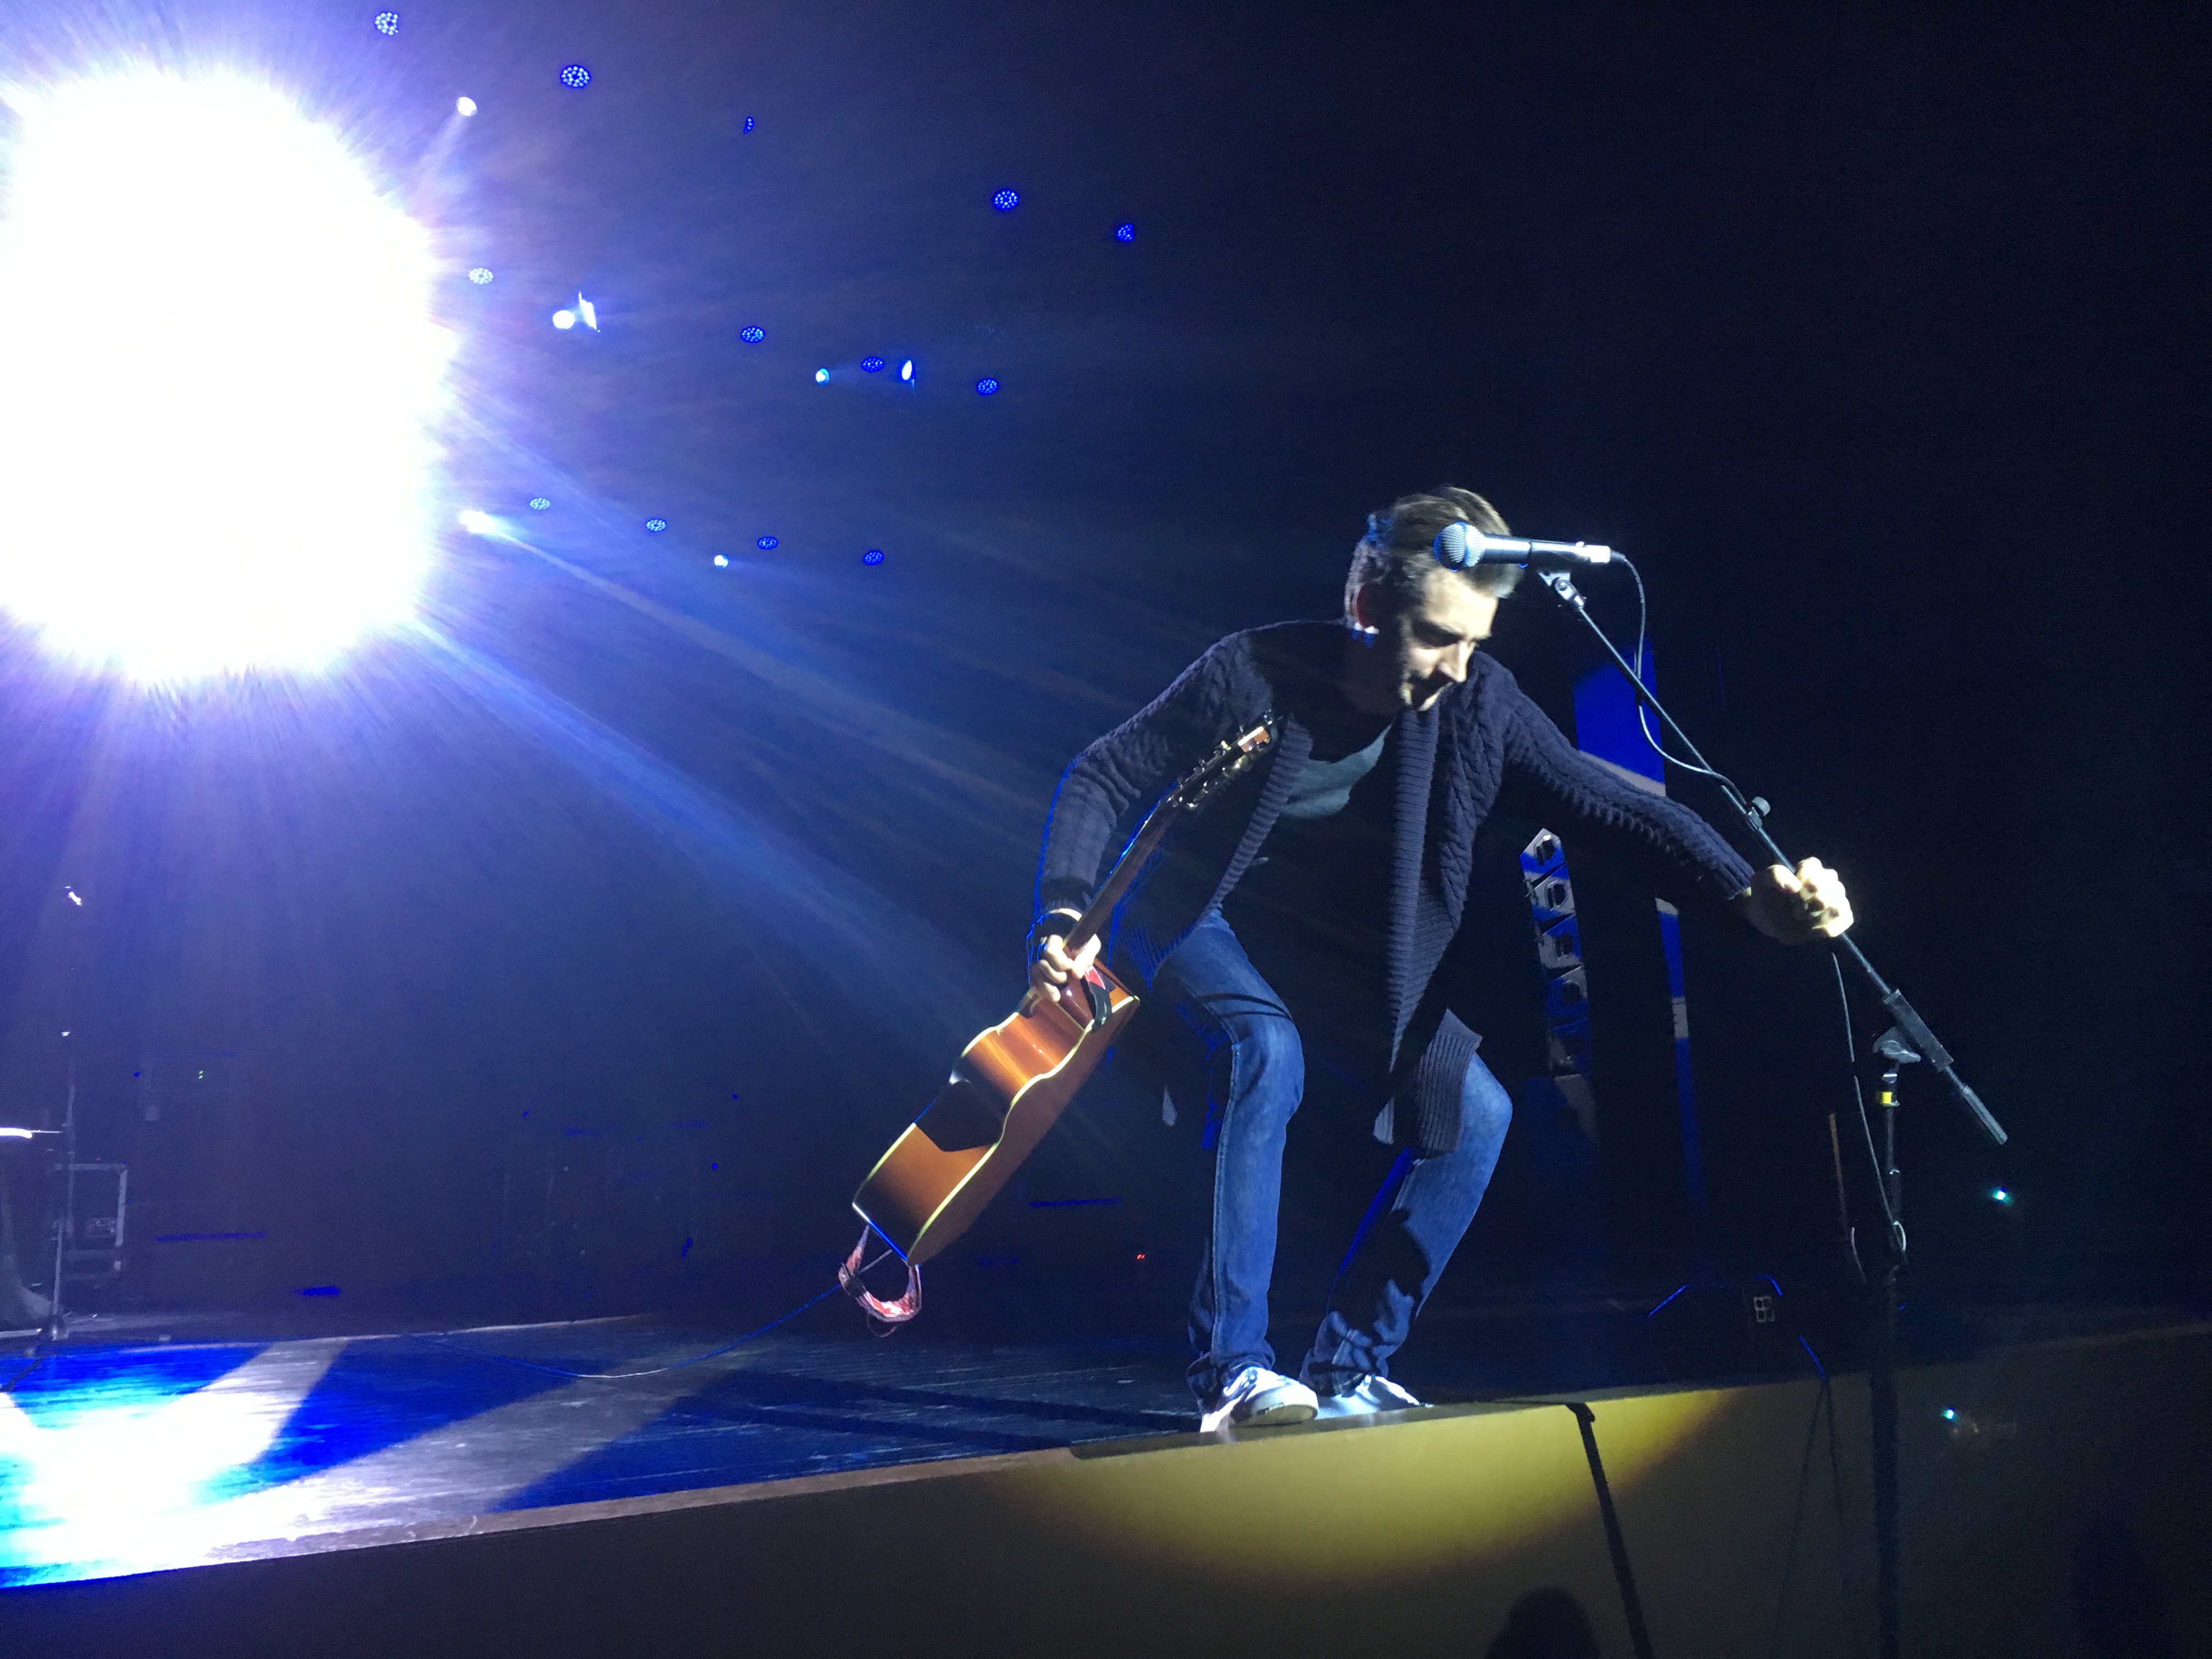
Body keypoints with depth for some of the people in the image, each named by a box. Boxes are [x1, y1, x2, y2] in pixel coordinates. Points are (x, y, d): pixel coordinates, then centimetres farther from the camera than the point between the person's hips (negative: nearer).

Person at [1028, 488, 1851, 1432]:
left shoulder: (1477, 702, -16)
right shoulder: (1255, 672, -24)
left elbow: (1608, 807, -20)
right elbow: (1103, 780, -14)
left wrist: (1752, 896, -35)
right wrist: (1066, 918, -27)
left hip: (1335, 958, 5)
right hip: (1202, 926, -4)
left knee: (1471, 1109, -7)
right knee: (1267, 1051, -35)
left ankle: (1346, 1369, 5)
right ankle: (1231, 1371, -25)